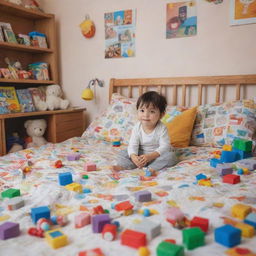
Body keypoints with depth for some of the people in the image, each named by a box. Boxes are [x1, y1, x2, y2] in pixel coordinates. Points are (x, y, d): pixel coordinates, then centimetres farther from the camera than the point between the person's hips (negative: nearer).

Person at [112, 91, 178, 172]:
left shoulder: (162, 129, -18)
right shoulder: (137, 128, -11)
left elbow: (164, 146, -22)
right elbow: (132, 145, -13)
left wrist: (150, 156, -35)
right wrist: (133, 156, -34)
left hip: (156, 154, -2)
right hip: (141, 154, 2)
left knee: (170, 156, -30)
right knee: (123, 153, -10)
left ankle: (151, 168, -37)